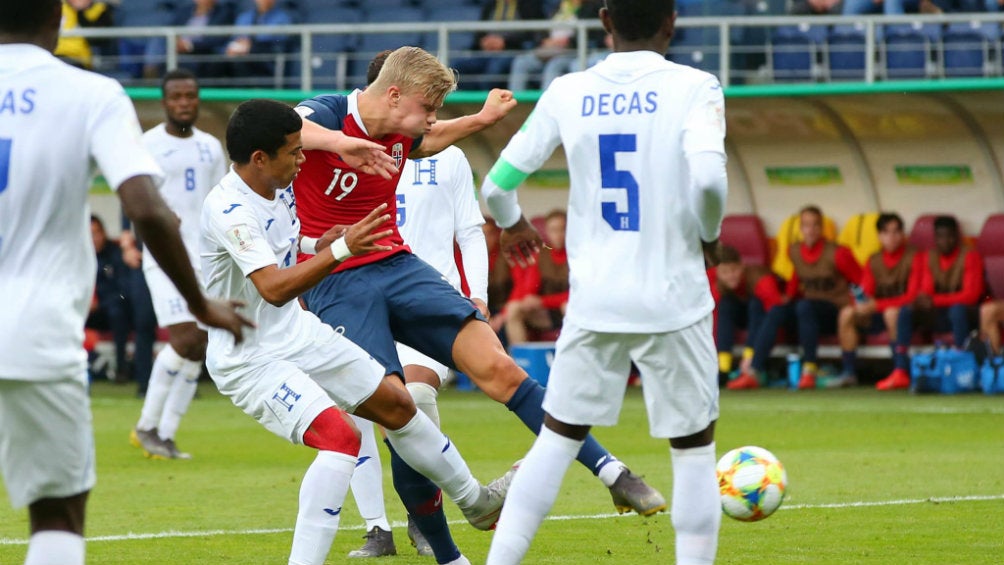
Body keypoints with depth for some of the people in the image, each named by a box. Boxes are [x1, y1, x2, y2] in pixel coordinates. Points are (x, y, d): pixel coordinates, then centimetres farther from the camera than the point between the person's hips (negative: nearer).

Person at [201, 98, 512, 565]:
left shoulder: (280, 191, 1)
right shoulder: (229, 211, -28)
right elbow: (273, 288, -41)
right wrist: (341, 249, -48)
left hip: (298, 333, 10)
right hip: (250, 359, -9)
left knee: (395, 403, 18)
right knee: (341, 437, -27)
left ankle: (476, 502, 40)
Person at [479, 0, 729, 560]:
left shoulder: (568, 93, 2)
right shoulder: (694, 88, -7)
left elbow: (496, 185, 4)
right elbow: (708, 178, -23)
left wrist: (513, 225, 27)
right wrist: (710, 235, -2)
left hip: (593, 300, 3)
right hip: (673, 302, -3)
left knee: (557, 438, 13)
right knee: (694, 449, 10)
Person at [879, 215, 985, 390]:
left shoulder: (969, 257, -11)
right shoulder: (930, 258, 6)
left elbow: (971, 295, -19)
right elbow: (926, 291, 4)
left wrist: (935, 300, -28)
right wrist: (921, 299, -23)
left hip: (967, 313, -6)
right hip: (940, 315, 6)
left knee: (957, 310, -39)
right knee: (906, 311, -16)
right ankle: (900, 373, -24)